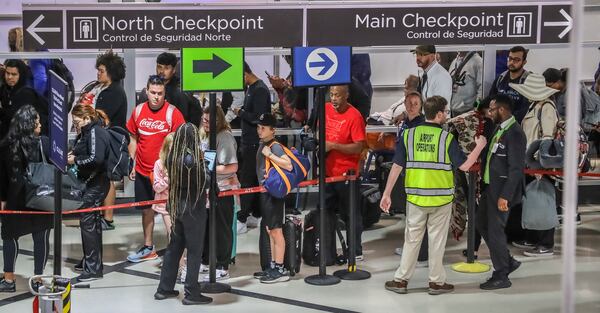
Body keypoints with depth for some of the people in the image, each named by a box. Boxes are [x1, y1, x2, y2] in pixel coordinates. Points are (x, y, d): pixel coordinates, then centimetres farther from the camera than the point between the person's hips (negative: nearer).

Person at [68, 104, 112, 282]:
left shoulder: (96, 132, -16)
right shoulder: (88, 131, 15)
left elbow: (96, 159, -27)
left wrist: (75, 160, -15)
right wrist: (73, 155, 2)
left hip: (96, 184, -11)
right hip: (90, 182, 11)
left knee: (87, 221, -9)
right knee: (93, 221, 17)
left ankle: (93, 269, -5)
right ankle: (91, 260, 29)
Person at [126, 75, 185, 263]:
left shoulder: (172, 113, -11)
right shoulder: (139, 111, 3)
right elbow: (133, 139, 13)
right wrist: (132, 165, 11)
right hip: (142, 171, 5)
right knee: (146, 209, 15)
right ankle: (148, 248, 28)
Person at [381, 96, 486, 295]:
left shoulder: (409, 135, -2)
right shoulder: (447, 138, -9)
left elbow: (397, 167, -3)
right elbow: (464, 165, -11)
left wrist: (387, 193, 2)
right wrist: (479, 146, 4)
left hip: (415, 197, 2)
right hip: (441, 198, -2)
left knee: (412, 239, 12)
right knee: (437, 240, 9)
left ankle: (401, 280, 15)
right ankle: (436, 282, 17)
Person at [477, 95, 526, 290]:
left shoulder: (514, 133, -20)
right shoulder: (500, 128, 10)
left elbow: (516, 168, -23)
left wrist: (504, 196, -24)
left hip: (503, 189, -10)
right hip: (491, 186, 10)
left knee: (495, 230, -1)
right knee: (481, 223, 18)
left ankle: (501, 277, 13)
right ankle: (507, 262, 29)